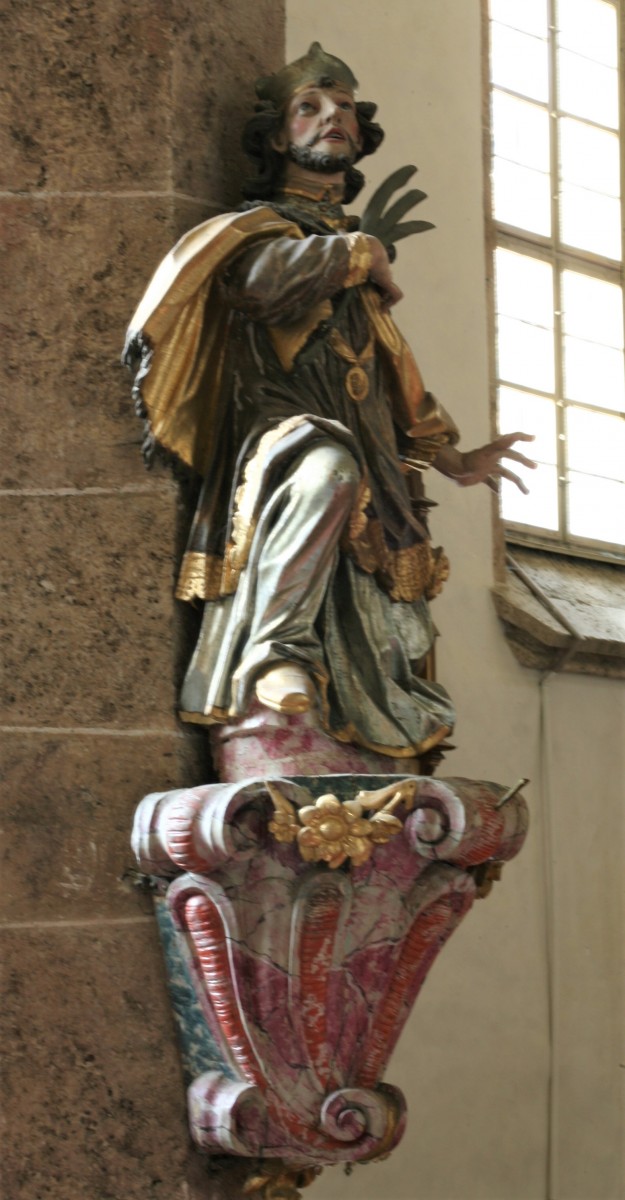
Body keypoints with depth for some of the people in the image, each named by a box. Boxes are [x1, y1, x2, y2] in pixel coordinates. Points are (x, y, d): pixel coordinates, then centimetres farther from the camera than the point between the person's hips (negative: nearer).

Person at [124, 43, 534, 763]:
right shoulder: (259, 224, 9)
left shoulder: (360, 238, 30)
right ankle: (277, 649, -39)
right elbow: (263, 279, -17)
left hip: (372, 472, 7)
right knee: (328, 464, -41)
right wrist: (358, 254, -3)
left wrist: (451, 459, 35)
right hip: (282, 429, -7)